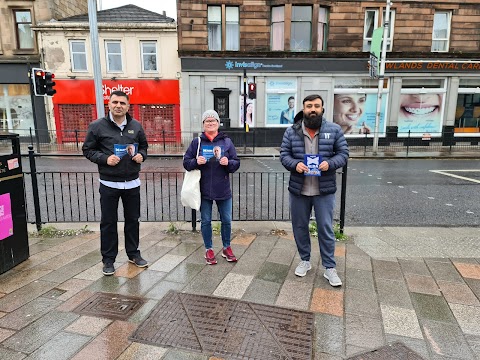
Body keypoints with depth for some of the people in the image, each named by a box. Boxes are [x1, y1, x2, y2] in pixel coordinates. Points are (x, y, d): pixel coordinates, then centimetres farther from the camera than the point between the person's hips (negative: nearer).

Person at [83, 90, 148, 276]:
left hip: (132, 183, 3)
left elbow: (144, 145, 15)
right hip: (109, 184, -3)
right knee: (108, 223, 7)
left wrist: (141, 155, -7)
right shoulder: (97, 126, -5)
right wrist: (104, 159, -17)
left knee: (133, 219, 14)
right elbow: (88, 149, -1)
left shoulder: (136, 126, 3)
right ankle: (108, 259, 21)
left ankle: (133, 253, 31)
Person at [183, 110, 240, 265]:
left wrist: (228, 163, -18)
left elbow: (237, 163, 3)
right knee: (206, 221, 9)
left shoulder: (226, 141, 3)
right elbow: (186, 162, 1)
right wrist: (196, 162, -18)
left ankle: (226, 248, 30)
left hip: (223, 189, 1)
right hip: (204, 189, 0)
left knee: (226, 220, 10)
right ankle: (209, 250, 27)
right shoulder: (197, 142, 2)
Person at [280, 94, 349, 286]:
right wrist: (295, 164, -20)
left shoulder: (334, 130, 0)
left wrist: (329, 163, -19)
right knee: (300, 227, 13)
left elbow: (343, 153, 1)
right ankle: (305, 261, 33)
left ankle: (329, 268, 20)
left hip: (324, 190, -1)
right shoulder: (291, 131, 1)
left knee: (326, 228, 5)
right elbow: (284, 155, 1)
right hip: (298, 189, 2)